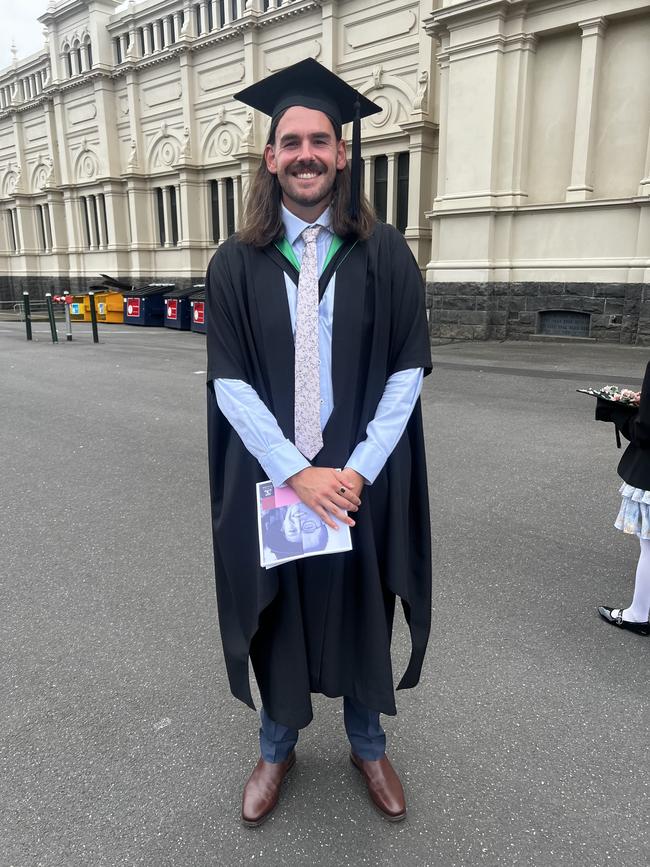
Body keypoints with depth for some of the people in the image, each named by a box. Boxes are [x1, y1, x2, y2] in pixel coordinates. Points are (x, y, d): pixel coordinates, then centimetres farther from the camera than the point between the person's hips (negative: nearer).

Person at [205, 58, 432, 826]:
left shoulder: (385, 255, -2)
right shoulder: (236, 264, -1)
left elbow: (409, 370, -5)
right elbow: (229, 381, -7)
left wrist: (358, 470, -14)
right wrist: (297, 473, -17)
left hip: (363, 479, 0)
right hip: (269, 479, 1)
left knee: (361, 613, 16)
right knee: (276, 616, 15)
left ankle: (367, 744, 43)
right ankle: (277, 747, 42)